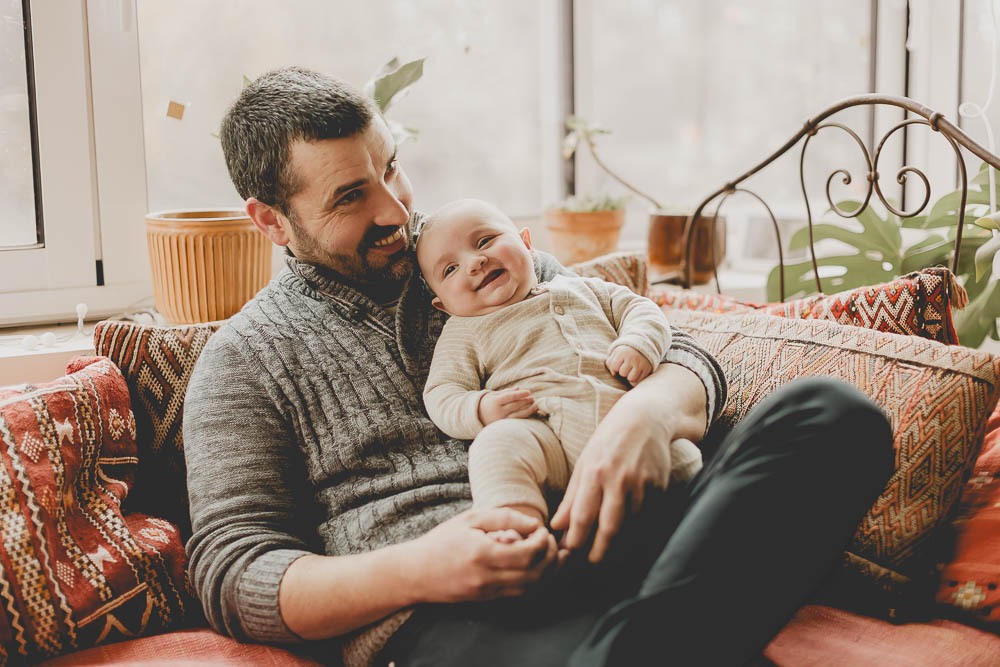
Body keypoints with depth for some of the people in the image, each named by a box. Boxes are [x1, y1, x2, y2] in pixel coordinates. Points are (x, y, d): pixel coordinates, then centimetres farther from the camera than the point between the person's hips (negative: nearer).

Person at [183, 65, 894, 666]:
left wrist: (646, 413, -10)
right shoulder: (244, 360, 14)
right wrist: (416, 570, -15)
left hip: (614, 544, 6)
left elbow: (686, 356, 18)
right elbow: (230, 573, 5)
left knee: (828, 414, -25)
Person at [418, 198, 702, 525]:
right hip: (544, 431, -3)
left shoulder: (580, 289, 27)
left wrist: (640, 345, 4)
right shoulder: (463, 330, 19)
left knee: (683, 456, -23)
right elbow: (442, 394, 9)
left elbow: (638, 308, 29)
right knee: (496, 444, -36)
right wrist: (480, 410, -14)